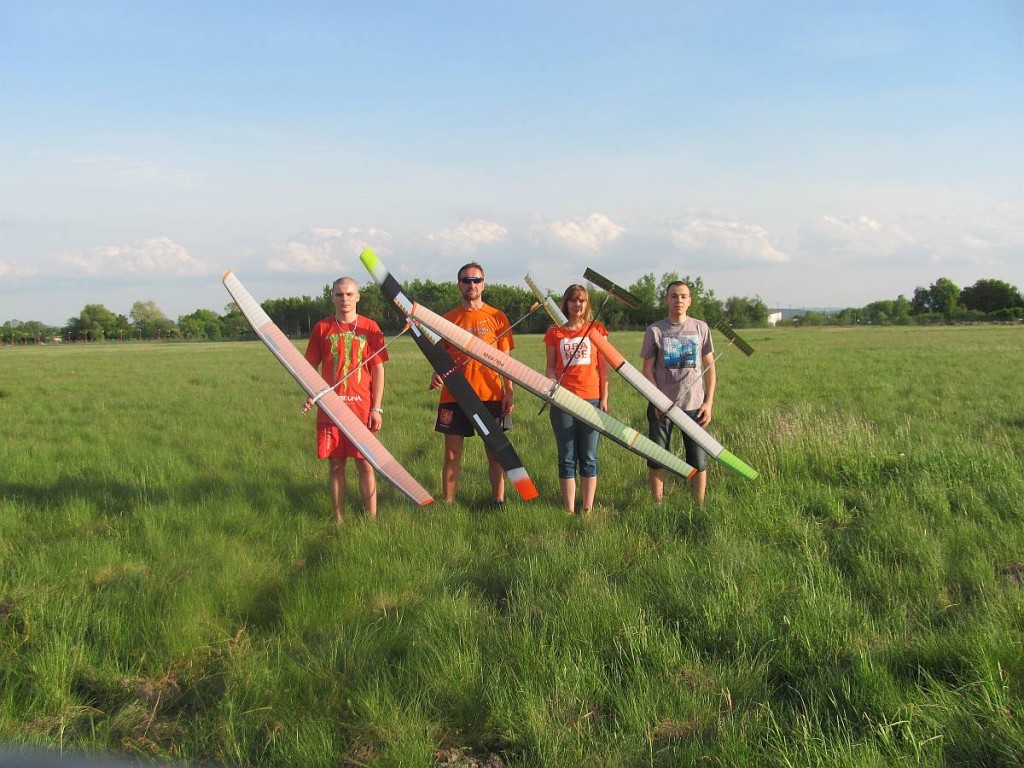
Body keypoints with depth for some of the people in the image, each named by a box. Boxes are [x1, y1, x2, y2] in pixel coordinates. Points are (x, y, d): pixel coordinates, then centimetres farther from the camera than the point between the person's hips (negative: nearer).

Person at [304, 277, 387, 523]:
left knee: (366, 465, 2)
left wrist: (377, 408, -3)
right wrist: (311, 394, -8)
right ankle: (339, 520, 16)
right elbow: (311, 366, 10)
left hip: (362, 409, -1)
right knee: (336, 465, 6)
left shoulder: (370, 328, 2)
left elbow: (378, 369, 2)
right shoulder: (322, 328, 6)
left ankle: (372, 519, 10)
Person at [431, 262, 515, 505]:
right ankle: (447, 504, 10)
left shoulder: (497, 317, 5)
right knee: (452, 454, 3)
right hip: (454, 395, 1)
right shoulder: (448, 318, 7)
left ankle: (499, 501, 14)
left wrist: (509, 392, -2)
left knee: (495, 452, 4)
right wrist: (436, 374, -12)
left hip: (490, 396, 0)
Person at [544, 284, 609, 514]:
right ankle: (569, 511, 8)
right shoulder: (555, 333, 8)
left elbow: (603, 367, 6)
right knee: (567, 458, 4)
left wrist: (604, 399, 0)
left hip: (591, 399, 0)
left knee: (589, 458, 5)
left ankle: (587, 510, 10)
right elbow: (551, 367, 10)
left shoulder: (596, 330, 7)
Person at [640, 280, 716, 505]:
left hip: (694, 405, 1)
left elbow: (709, 367, 7)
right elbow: (647, 369, 1)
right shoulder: (655, 330, 0)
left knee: (698, 460, 3)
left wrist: (709, 402, 1)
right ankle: (658, 507, 15)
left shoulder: (701, 328, 4)